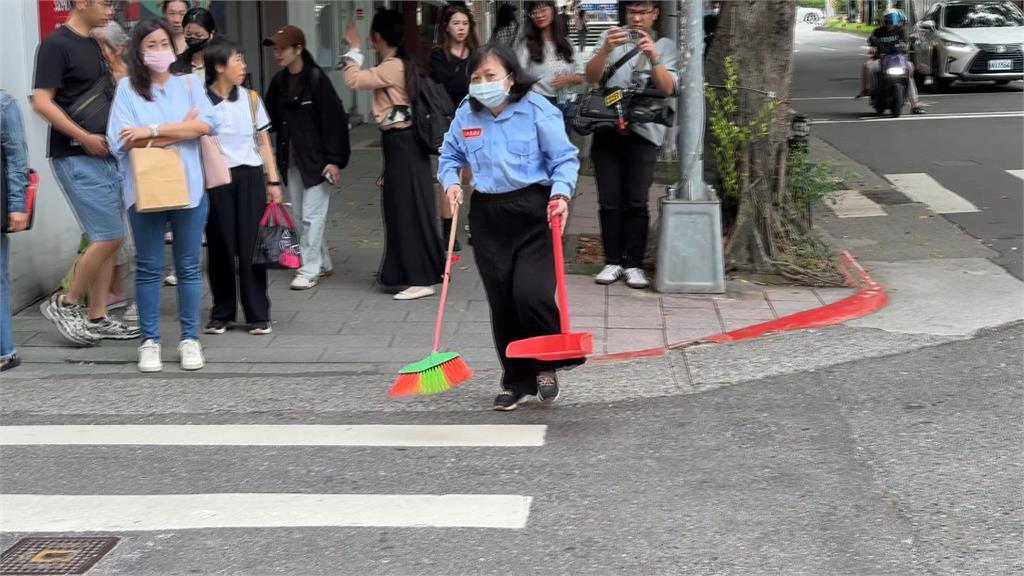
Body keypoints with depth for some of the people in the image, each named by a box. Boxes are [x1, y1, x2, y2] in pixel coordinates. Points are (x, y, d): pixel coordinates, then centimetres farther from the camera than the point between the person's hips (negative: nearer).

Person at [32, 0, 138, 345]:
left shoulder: (96, 44, 14)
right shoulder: (56, 45, -11)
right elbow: (41, 102, -17)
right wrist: (84, 138, -19)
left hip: (104, 155, 8)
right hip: (75, 158, -8)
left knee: (107, 238, 8)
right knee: (109, 236, -10)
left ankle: (97, 318, 15)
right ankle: (64, 304, 4)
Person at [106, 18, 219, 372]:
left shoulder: (188, 83, 6)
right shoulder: (128, 88, 1)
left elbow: (207, 124, -9)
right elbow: (122, 140, -11)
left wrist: (152, 131, -14)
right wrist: (181, 130, -10)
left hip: (188, 188, 1)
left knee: (189, 267, 6)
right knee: (148, 268, 4)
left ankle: (190, 339, 14)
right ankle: (149, 341, 11)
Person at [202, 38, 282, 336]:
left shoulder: (251, 99, 9)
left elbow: (263, 142, 12)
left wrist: (273, 181, 8)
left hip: (250, 177, 2)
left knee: (250, 245, 0)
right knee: (221, 245, 3)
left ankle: (258, 314, 5)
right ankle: (222, 312, 15)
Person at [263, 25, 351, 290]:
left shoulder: (316, 79, -13)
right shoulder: (278, 81, 6)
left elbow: (334, 120, -14)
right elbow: (271, 119, 12)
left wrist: (335, 159, -17)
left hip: (316, 159, -7)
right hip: (291, 159, 7)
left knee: (312, 215, -3)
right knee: (301, 216, 13)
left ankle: (310, 270, 4)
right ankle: (323, 263, 25)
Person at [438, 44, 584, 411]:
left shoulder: (536, 109, -8)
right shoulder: (465, 117, 5)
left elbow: (565, 158, -5)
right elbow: (449, 156, 20)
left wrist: (560, 193, -20)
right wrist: (451, 182, 1)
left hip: (532, 211, -4)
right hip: (488, 215, 4)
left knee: (530, 293, -16)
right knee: (501, 302, 7)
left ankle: (547, 365, 11)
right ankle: (517, 381, 21)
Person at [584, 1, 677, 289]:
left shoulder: (664, 46, 9)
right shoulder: (610, 38, 10)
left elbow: (667, 88, -4)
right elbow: (591, 77, -3)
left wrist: (653, 57, -21)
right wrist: (606, 50, -21)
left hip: (644, 131, -1)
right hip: (607, 129, 1)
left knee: (637, 201, -5)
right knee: (610, 200, 1)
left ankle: (634, 264, 1)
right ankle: (613, 261, 8)